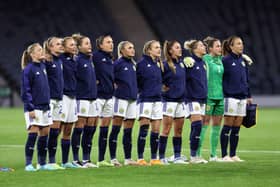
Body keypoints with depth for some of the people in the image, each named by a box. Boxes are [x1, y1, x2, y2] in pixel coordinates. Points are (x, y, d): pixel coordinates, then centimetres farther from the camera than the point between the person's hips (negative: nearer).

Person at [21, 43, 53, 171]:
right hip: (33, 107, -7)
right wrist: (30, 108, -17)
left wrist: (48, 104, 15)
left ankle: (42, 163, 15)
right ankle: (28, 164, -6)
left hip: (44, 106, 7)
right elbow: (25, 90, -12)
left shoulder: (43, 67, 11)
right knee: (33, 134, -10)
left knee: (44, 134, 8)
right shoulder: (28, 69, -10)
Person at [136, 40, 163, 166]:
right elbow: (136, 80, -5)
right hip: (145, 99, -7)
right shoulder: (142, 63, -7)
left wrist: (158, 89, 12)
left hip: (157, 99, 7)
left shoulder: (158, 64, 13)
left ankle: (154, 158, 12)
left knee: (156, 129, 6)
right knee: (144, 128, -10)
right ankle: (140, 158, -8)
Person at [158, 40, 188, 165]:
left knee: (179, 130, 7)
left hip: (180, 100, 7)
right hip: (169, 100, -7)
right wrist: (162, 87, -8)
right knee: (166, 130, -5)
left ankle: (177, 157, 12)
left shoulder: (181, 63, 9)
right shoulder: (165, 65, -11)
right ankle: (161, 157, -2)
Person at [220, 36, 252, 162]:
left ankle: (233, 155, 13)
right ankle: (224, 155, 1)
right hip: (230, 97, -6)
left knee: (237, 128, 8)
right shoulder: (225, 60, -7)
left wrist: (249, 96, 17)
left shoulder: (243, 61, 13)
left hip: (242, 98, 6)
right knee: (228, 126, -3)